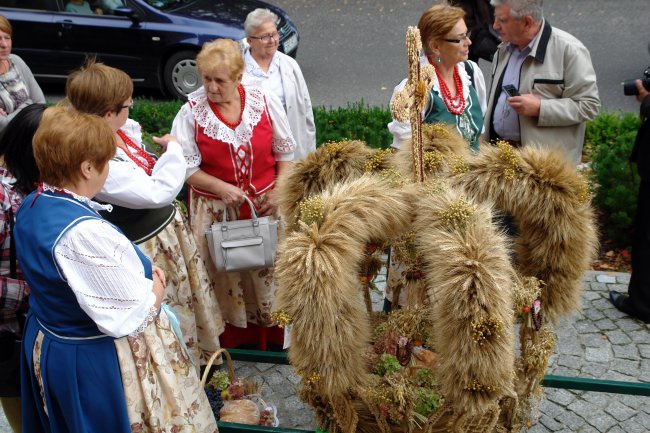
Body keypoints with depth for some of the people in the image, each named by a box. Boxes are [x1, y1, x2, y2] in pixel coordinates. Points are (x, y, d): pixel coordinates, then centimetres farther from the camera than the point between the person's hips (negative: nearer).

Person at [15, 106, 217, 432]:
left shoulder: (31, 206, -5)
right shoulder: (85, 234, -35)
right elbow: (131, 316, -30)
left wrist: (139, 272, -3)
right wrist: (156, 287, -9)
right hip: (100, 361, -9)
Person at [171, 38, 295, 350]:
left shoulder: (264, 101, -6)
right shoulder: (192, 111, -10)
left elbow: (284, 151, 2)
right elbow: (184, 166, -9)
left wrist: (278, 192, -7)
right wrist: (221, 188, -20)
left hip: (264, 205, 2)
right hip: (215, 208, -1)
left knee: (267, 267, 13)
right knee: (222, 271, 10)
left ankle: (271, 330, 34)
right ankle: (231, 335, 30)